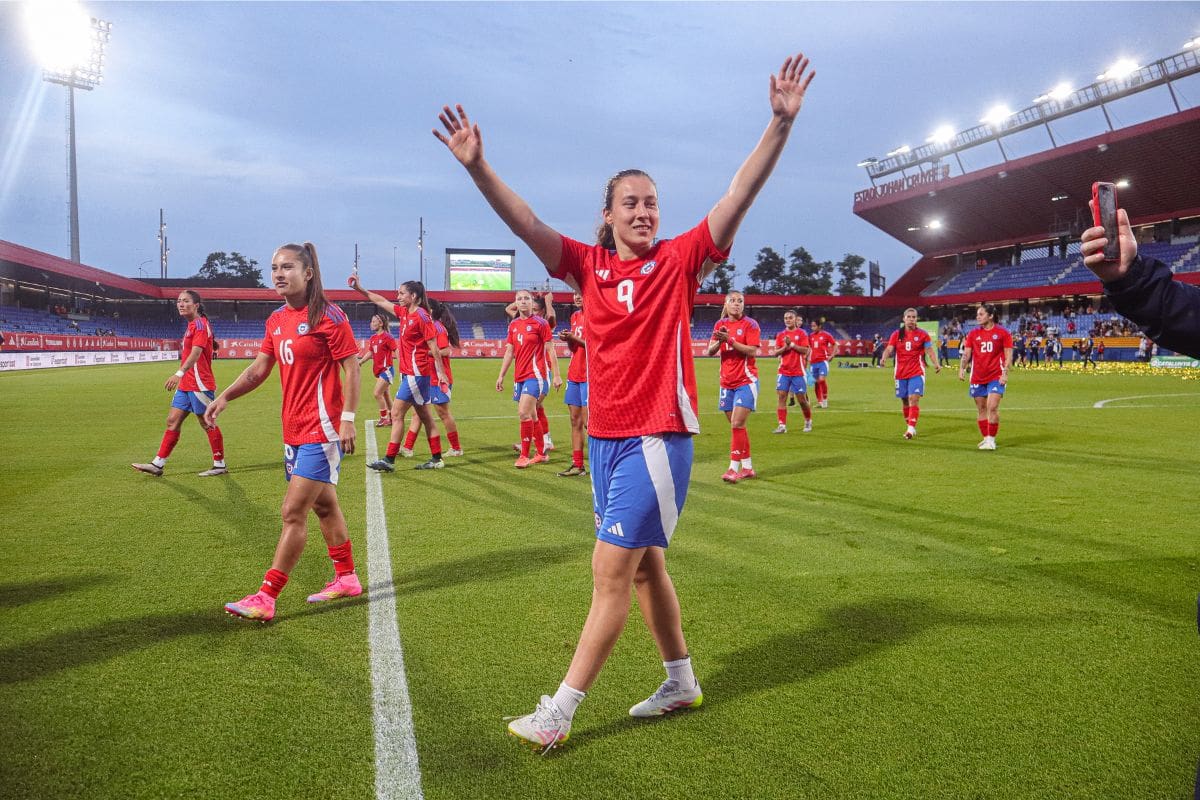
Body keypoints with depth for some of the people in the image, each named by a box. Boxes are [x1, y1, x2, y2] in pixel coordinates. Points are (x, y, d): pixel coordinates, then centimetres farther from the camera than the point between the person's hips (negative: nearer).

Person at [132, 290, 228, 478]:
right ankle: (158, 464, 9)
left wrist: (180, 373, -39)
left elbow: (196, 353, -27)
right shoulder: (192, 325, 16)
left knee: (207, 424, 0)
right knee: (172, 421, 7)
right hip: (185, 385, 9)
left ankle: (220, 465, 10)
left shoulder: (200, 324, -13)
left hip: (199, 385, -9)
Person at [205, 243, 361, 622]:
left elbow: (351, 368, -12)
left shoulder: (328, 316, -12)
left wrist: (347, 418, -18)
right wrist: (224, 397, 0)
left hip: (321, 430, -8)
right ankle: (346, 578, 31)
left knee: (293, 512, -7)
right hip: (294, 431, 8)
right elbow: (259, 368, 14)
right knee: (324, 505, 17)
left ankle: (266, 598, -2)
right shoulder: (277, 320, 11)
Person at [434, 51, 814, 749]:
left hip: (658, 438, -5)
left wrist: (782, 122, -20)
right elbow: (524, 222, -1)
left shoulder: (680, 260, -3)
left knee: (612, 571, -4)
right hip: (605, 435, 6)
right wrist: (478, 166, -14)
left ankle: (558, 713, 7)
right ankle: (681, 681, 34)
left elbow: (741, 195, -11)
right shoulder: (590, 266, 6)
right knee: (643, 566, 16)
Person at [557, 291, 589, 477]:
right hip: (574, 375, 8)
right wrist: (568, 339, 0)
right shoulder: (575, 316, 16)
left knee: (588, 422, -8)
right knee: (575, 420, 8)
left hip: (589, 376, -8)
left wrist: (574, 338, -14)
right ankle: (577, 465, 13)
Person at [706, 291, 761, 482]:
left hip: (746, 381, -5)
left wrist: (729, 340, -22)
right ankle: (747, 468, 17)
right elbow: (710, 352, 6)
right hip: (727, 382, 6)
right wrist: (719, 341, -14)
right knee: (736, 426, 8)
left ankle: (734, 468, -9)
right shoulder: (720, 324, 10)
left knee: (737, 424, -14)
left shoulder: (750, 324, -5)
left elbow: (753, 351, -16)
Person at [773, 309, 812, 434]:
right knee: (781, 396, -7)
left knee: (802, 398, 3)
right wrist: (785, 347, -14)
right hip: (784, 371, 3)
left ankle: (808, 421, 26)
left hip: (798, 371, -3)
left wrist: (792, 344, -16)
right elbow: (776, 352, 2)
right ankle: (782, 425, -5)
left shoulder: (801, 333, 0)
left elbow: (805, 350, -10)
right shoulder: (780, 334, 8)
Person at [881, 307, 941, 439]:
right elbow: (889, 349, -2)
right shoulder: (896, 334, 6)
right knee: (904, 401, 9)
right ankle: (909, 426, 23)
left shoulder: (922, 334, 2)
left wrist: (936, 363, -18)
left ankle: (911, 428, -17)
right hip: (900, 373, 3)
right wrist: (884, 357, -24)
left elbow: (930, 350, -2)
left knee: (914, 399, -15)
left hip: (917, 373, -3)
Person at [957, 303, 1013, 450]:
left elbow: (1008, 355, -3)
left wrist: (1005, 373, -13)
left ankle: (991, 439, -3)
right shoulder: (973, 334, 7)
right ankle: (986, 438, 21)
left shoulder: (1002, 333, -2)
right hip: (977, 377, 4)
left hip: (996, 377, -4)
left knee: (992, 407, -13)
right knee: (981, 409, 8)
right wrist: (962, 368, -10)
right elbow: (966, 353, 7)